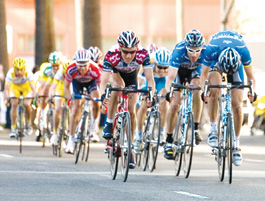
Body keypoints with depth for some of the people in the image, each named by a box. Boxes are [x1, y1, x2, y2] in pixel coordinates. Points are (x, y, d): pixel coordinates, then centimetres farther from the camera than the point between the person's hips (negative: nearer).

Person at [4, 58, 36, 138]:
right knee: (14, 105, -15)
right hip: (15, 87, 1)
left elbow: (32, 88, -40)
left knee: (27, 105, -18)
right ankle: (13, 129, -7)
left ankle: (28, 123, 10)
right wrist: (7, 99, -55)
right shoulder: (10, 73, -36)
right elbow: (7, 88, -39)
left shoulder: (28, 73, -37)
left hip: (26, 87, -1)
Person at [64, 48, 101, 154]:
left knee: (96, 102, -23)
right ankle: (71, 139, -1)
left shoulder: (95, 70, -40)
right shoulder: (71, 70, -37)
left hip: (91, 81, 0)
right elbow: (66, 87, -23)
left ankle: (92, 128, 3)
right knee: (76, 108, -9)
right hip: (77, 82, 0)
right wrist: (70, 99, -38)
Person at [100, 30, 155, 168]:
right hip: (115, 74, -1)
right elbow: (104, 80, -42)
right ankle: (109, 124, -22)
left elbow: (150, 78, -36)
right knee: (118, 86, -36)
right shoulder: (112, 55, -40)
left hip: (132, 77, 1)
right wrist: (103, 95, -60)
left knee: (131, 112, -8)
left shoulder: (143, 54, -36)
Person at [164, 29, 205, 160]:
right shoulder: (179, 51, -39)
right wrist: (169, 92, -62)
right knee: (175, 104, -13)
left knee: (196, 92, -29)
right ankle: (169, 141, -1)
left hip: (195, 70, 1)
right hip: (179, 70, -1)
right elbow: (170, 77, -44)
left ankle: (196, 129, -15)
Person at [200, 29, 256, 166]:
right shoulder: (211, 50, -39)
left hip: (237, 62, 0)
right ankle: (213, 129, -17)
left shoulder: (243, 51, -38)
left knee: (237, 104, -9)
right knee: (214, 90, -31)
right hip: (216, 61, 0)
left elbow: (250, 75, -22)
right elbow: (204, 73, -23)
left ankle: (236, 145, 1)